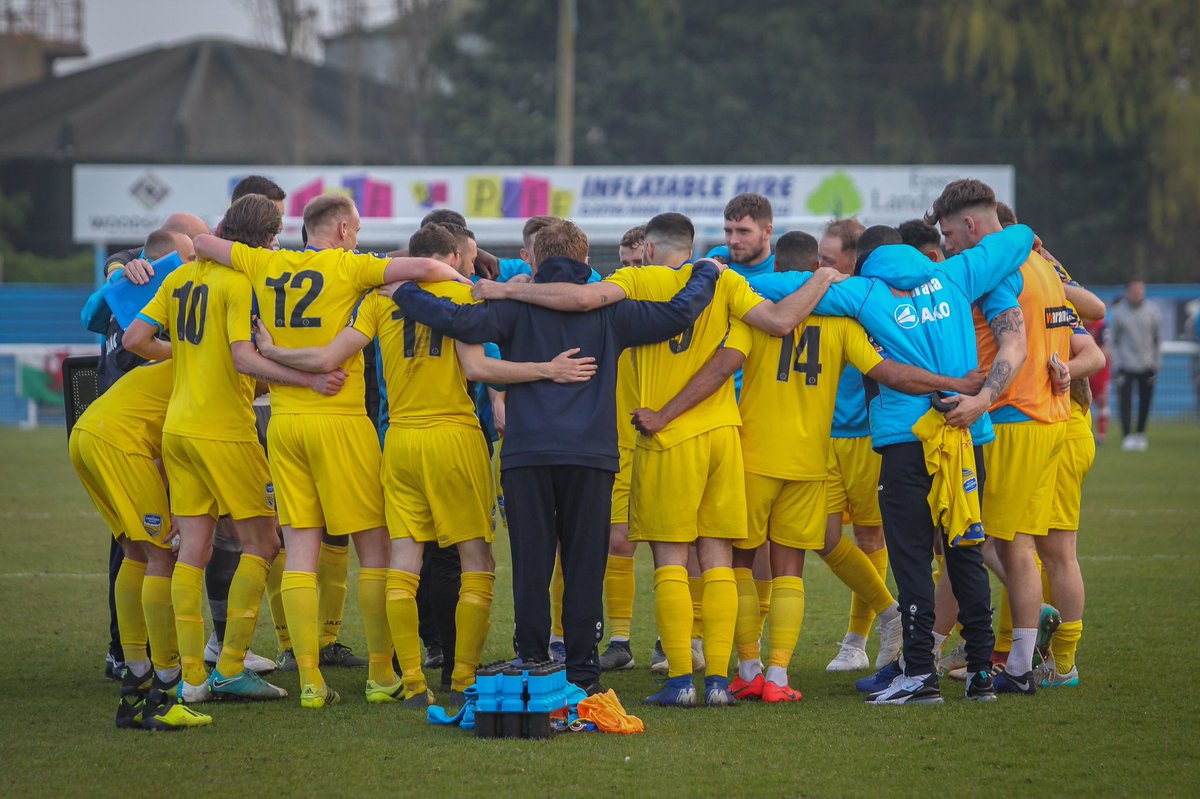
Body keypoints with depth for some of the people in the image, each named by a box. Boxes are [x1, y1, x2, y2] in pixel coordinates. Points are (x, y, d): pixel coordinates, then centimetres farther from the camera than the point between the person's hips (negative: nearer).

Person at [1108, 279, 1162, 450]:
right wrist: (1117, 362, -3)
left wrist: (1157, 362, 4)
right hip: (1126, 365, -2)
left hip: (1147, 366, 2)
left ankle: (1140, 434, 19)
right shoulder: (1118, 313, -3)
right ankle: (1127, 437, -9)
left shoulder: (1152, 311, 1)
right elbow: (1112, 340, 4)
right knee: (1125, 401, -10)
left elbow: (1158, 338, 9)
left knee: (1145, 401, 5)